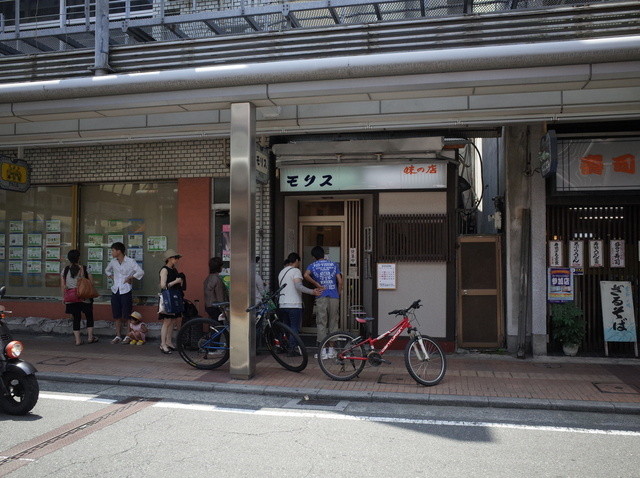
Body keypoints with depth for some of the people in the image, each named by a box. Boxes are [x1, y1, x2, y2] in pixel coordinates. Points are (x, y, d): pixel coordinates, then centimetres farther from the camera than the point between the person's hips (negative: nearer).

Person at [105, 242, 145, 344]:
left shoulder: (130, 261, -8)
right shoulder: (113, 262, 9)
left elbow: (141, 272, -15)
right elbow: (107, 270, 29)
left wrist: (130, 277, -13)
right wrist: (111, 276, 13)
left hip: (126, 291, -5)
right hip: (115, 291, 6)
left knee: (127, 315, -3)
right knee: (116, 316, 8)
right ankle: (118, 336, 16)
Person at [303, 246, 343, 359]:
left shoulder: (313, 265, 6)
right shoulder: (334, 265, 12)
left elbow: (306, 275, -15)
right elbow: (340, 281, 4)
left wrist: (317, 284, -6)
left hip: (321, 297, -2)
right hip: (334, 297, 2)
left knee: (321, 324, 2)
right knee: (333, 323, 10)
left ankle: (323, 351, 1)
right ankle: (331, 350, 14)